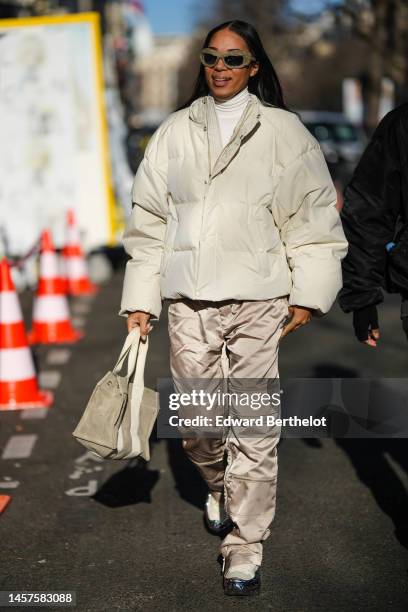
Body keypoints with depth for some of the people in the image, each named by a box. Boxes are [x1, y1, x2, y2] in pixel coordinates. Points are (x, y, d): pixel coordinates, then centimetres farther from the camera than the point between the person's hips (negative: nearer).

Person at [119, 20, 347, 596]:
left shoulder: (283, 131, 4)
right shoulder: (174, 132, 12)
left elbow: (312, 214, 4)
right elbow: (149, 219, 12)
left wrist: (308, 294, -3)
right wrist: (140, 299, 7)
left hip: (257, 300, -2)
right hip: (189, 299, 3)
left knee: (254, 429, -4)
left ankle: (244, 552, 8)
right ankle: (219, 486, 38)